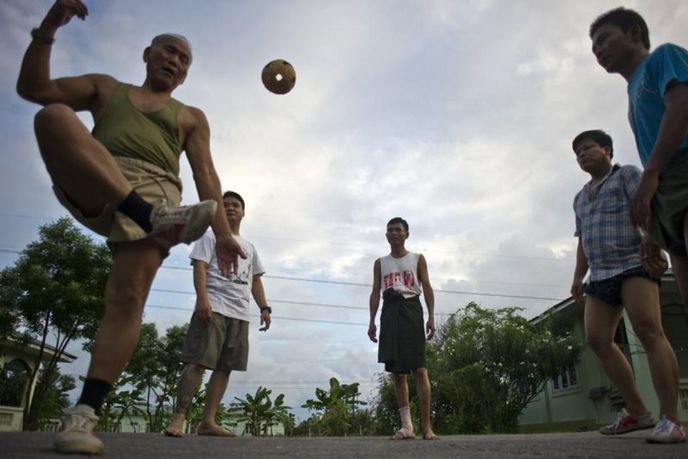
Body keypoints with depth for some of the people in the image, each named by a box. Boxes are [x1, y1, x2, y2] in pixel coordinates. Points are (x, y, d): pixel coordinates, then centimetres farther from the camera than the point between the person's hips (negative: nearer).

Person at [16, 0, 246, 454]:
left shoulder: (191, 117, 25)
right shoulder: (106, 87, 29)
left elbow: (206, 175, 12)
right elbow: (33, 88, 19)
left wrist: (223, 232, -2)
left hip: (153, 191, 0)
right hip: (92, 189, 1)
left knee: (128, 297, -20)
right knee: (54, 116, -29)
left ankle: (83, 415, -16)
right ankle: (156, 219, -42)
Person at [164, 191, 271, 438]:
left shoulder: (249, 247, 28)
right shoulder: (210, 237, 11)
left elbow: (255, 280, 25)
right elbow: (200, 267, -3)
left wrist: (264, 308, 10)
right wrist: (202, 299, -19)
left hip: (240, 313, 6)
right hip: (213, 308, -5)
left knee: (225, 367, 0)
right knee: (198, 362, -12)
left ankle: (208, 422, 2)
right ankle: (178, 417, -9)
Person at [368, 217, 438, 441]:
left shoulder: (417, 259, 13)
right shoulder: (380, 263, 19)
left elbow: (426, 287, 5)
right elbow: (375, 292, 13)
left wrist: (431, 317, -8)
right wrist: (372, 321, 3)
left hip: (411, 309, -3)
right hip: (390, 313, 3)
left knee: (419, 368, -10)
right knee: (397, 372, 0)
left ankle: (427, 426, -8)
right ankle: (407, 426, 3)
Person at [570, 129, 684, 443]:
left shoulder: (627, 174, 7)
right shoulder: (580, 198, 26)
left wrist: (652, 241, -29)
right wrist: (578, 277, 19)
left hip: (634, 264, -7)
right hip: (600, 275, 7)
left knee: (648, 331, -19)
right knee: (597, 338, -4)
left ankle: (670, 419, -18)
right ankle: (637, 412, 3)